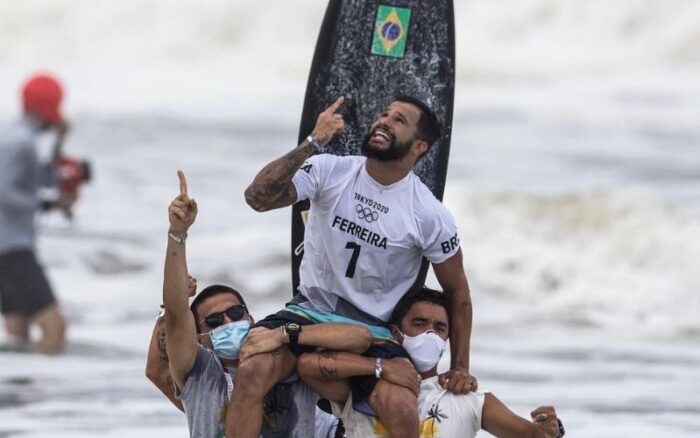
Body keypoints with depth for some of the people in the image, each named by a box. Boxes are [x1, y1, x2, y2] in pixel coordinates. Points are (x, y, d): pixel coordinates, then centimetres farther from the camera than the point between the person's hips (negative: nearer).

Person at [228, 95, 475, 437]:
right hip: (311, 310, 1)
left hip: (373, 330, -1)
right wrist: (312, 143, -28)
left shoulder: (430, 216, -7)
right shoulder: (330, 171, -7)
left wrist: (460, 369, 3)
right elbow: (258, 197, -21)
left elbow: (457, 293, 5)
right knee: (255, 369, -29)